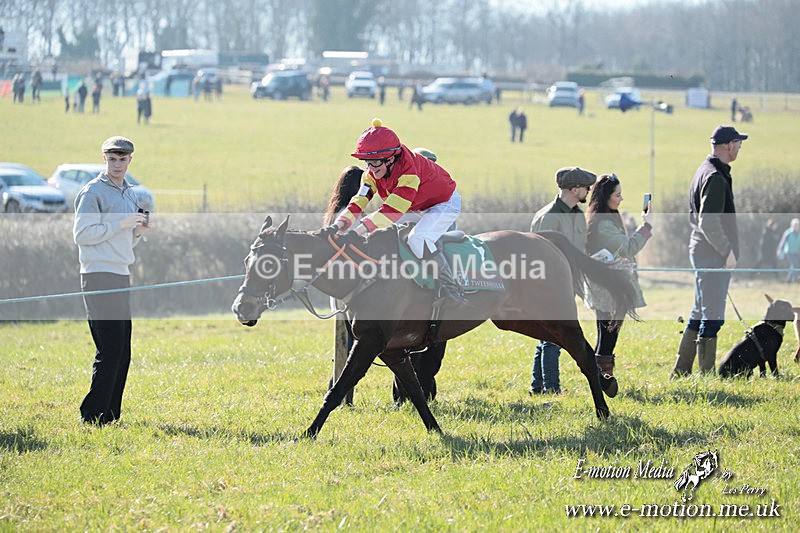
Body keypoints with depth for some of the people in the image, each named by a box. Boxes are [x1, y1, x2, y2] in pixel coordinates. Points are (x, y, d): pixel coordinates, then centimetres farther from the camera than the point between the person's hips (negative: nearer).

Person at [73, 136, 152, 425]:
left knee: (122, 350, 6)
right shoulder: (93, 192, -6)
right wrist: (121, 224, -16)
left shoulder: (130, 194, 19)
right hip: (99, 274, -9)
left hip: (122, 275, 9)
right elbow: (82, 234, -14)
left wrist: (138, 231, 5)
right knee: (110, 348, -14)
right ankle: (93, 415, -12)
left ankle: (109, 414, 10)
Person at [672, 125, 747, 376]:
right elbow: (709, 222, -23)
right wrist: (727, 251, -19)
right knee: (713, 316, -6)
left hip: (701, 251, 11)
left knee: (700, 314, 16)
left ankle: (681, 371, 20)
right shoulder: (715, 177, -16)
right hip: (713, 255, -11)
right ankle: (707, 373, -4)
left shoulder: (704, 172, 16)